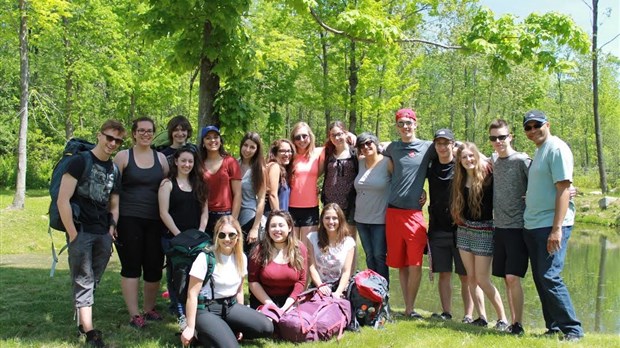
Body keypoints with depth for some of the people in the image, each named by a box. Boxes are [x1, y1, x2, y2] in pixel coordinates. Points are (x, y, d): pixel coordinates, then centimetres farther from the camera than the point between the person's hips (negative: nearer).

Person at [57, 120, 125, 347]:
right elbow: (63, 200, -12)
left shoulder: (114, 170, 13)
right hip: (81, 231, -6)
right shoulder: (80, 162, -6)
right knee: (83, 281, -3)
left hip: (103, 234, 6)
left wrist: (112, 229, 6)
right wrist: (73, 234, -15)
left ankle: (82, 320, 25)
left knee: (93, 281, 12)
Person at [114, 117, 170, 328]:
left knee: (154, 266, 5)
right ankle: (134, 314, 6)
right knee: (131, 266, 0)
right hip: (129, 219, -3)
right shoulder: (123, 156, 2)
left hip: (155, 220, 3)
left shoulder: (161, 158, 12)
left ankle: (149, 309, 23)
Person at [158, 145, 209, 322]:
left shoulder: (199, 184, 13)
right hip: (173, 238, -3)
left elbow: (204, 211, 11)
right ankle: (180, 313, 7)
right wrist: (179, 235, -12)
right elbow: (164, 213, -7)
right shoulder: (167, 183, 0)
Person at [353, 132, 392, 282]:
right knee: (369, 256, 14)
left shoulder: (387, 162, -10)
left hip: (380, 219, -5)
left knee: (379, 255, 0)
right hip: (361, 219, 5)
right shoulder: (361, 162, 5)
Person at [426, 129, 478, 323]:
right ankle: (446, 313, 16)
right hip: (438, 229, 3)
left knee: (466, 276, 1)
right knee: (444, 274, 8)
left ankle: (469, 315, 7)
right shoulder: (431, 167, 8)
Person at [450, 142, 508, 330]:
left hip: (484, 230, -6)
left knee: (482, 279, -6)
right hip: (464, 230, 6)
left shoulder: (488, 176, -9)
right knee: (471, 278, 7)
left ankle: (502, 317, 8)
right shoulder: (460, 180, 7)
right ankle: (482, 317, 17)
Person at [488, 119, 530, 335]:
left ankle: (518, 324, 1)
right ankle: (512, 322, 18)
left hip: (517, 227, -6)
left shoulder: (522, 160, -8)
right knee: (506, 278, 9)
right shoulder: (493, 162, 12)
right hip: (499, 227, 6)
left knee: (512, 277, -10)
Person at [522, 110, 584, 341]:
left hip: (551, 226, -9)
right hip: (532, 226, 9)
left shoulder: (557, 149, -9)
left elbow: (563, 189, -17)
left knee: (549, 277, -13)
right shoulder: (538, 151, 18)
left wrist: (556, 229, -22)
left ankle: (572, 329, -1)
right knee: (540, 279, 10)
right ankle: (554, 327, 19)